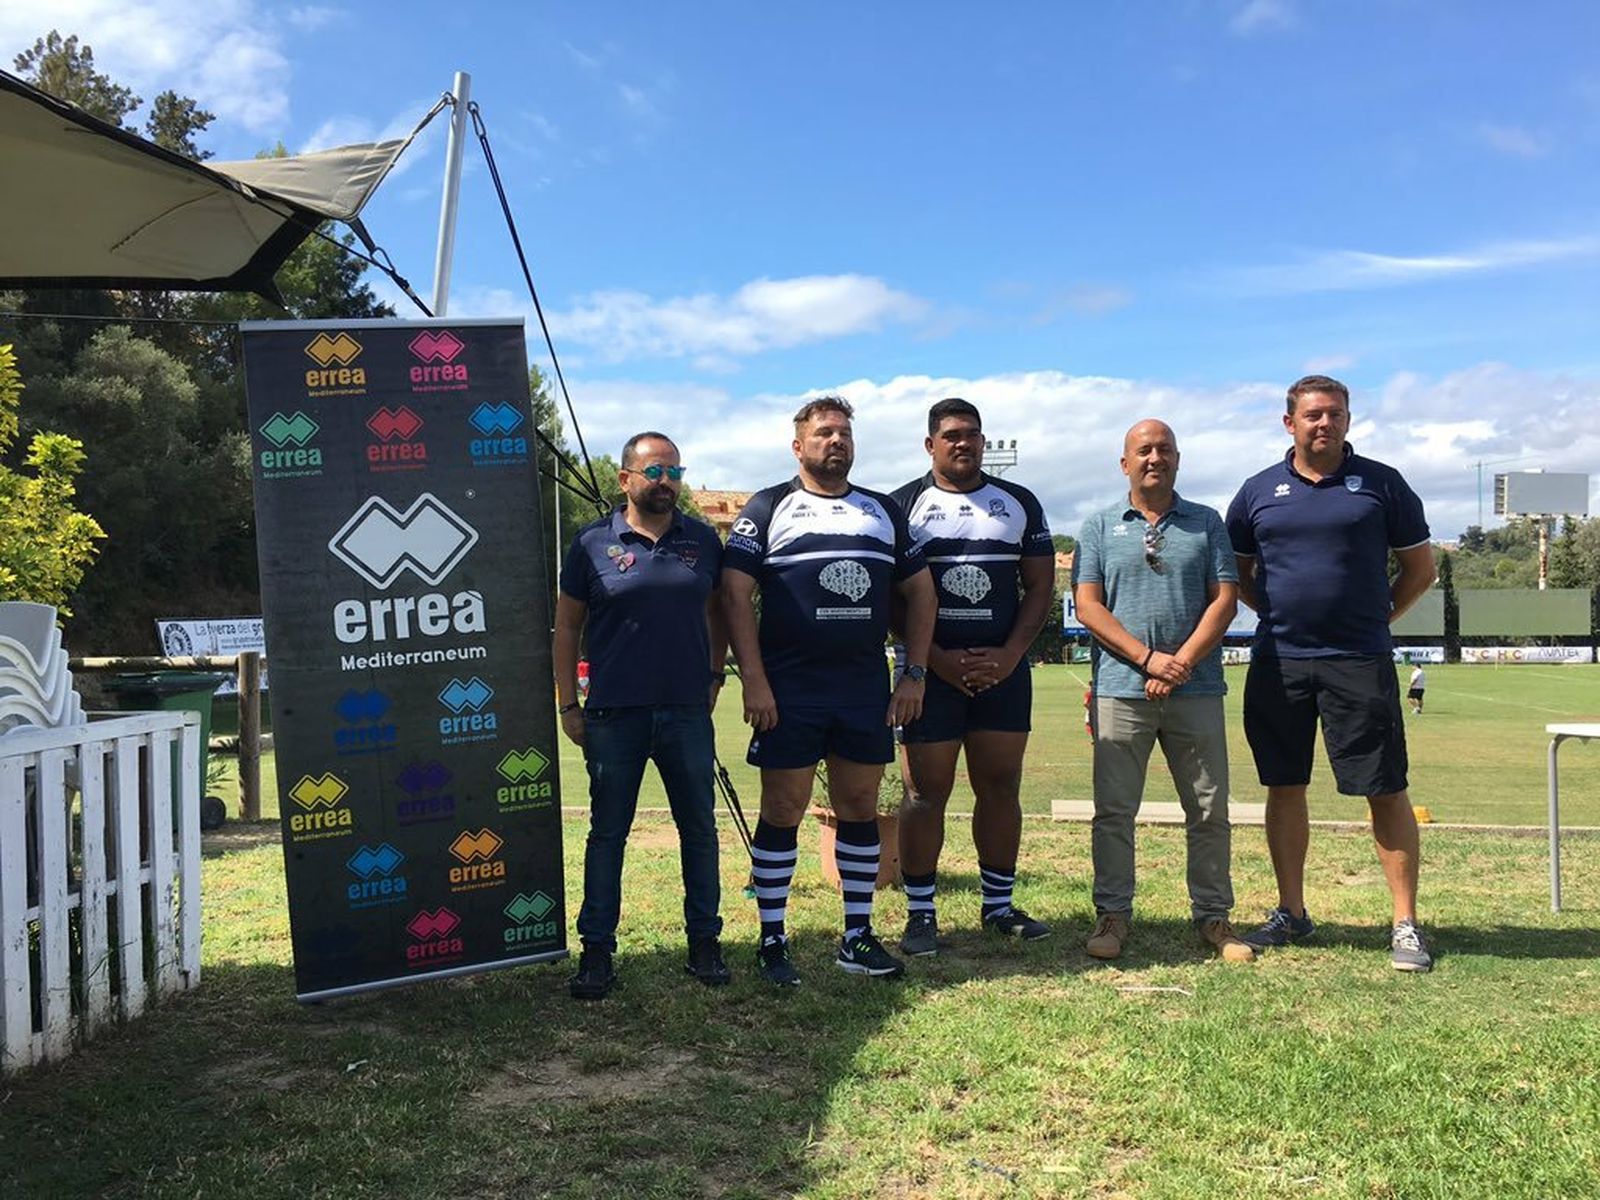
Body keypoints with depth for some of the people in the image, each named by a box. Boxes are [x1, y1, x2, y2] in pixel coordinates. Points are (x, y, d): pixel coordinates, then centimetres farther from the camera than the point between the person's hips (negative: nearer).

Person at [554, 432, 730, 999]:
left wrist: (714, 676, 12)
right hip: (614, 715, -2)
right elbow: (567, 627, 4)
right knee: (607, 834, 6)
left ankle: (704, 942, 22)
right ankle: (597, 950, 16)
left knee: (699, 830, 9)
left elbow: (718, 612, 18)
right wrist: (568, 705, 1)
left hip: (687, 713, 2)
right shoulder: (593, 543, -1)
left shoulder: (703, 540, 6)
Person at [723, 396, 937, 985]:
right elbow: (736, 594, -5)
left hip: (867, 689, 4)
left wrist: (914, 673, 6)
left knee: (860, 808, 9)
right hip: (789, 690, -4)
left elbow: (919, 591, 15)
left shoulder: (884, 511, 14)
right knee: (782, 810, 1)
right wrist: (753, 682, -13)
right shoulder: (768, 508, 2)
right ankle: (772, 942, 12)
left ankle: (857, 938, 20)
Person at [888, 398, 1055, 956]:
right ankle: (921, 913, 8)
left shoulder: (1019, 503, 11)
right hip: (933, 671, -3)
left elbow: (1040, 586, 8)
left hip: (1004, 668, 3)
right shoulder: (903, 505, 2)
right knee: (927, 792, -1)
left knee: (1001, 788, 8)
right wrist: (939, 660, -12)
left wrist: (1009, 654, -6)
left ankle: (998, 905, 20)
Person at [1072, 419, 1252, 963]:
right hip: (1121, 689, -1)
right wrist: (1148, 659, -12)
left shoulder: (1206, 523, 11)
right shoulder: (1100, 526, 8)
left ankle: (1213, 915, 18)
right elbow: (1087, 605, -1)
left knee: (1209, 810, 6)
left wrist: (1182, 663, -10)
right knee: (1113, 810, 2)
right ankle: (1112, 914, 13)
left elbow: (1225, 599, 3)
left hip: (1196, 689, 1)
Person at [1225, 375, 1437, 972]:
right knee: (1284, 788, 9)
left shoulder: (1381, 484, 3)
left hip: (1360, 662, -2)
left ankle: (1405, 924, 9)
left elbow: (1420, 566, 10)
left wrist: (1377, 616, 4)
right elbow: (1238, 572, 18)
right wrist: (1280, 614, 8)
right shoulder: (1259, 491, 8)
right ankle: (1291, 913, 22)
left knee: (1386, 790, -1)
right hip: (1278, 662, 2)